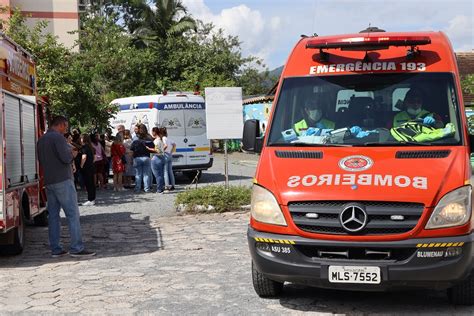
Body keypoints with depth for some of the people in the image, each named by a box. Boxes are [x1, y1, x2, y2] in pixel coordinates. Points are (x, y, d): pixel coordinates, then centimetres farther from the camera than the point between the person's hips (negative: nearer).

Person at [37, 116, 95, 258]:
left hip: (49, 182, 8)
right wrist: (72, 153, 3)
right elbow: (66, 158, -20)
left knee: (53, 215, 8)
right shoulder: (58, 137, -11)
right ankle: (76, 248, -7)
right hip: (63, 181, -8)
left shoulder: (41, 140, 15)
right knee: (73, 214, -6)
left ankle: (55, 249, 9)